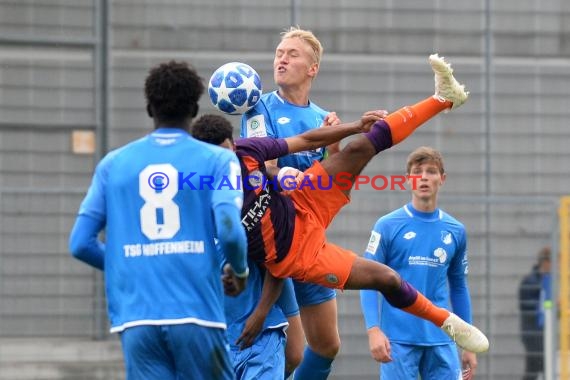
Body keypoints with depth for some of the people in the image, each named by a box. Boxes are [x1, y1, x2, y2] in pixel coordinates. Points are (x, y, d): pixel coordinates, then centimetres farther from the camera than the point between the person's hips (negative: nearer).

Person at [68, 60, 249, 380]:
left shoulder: (113, 164, 11)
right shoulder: (217, 160, 2)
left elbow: (80, 244, 7)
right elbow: (229, 231, -12)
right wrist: (240, 270, 9)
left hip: (136, 321, 2)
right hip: (196, 317, -2)